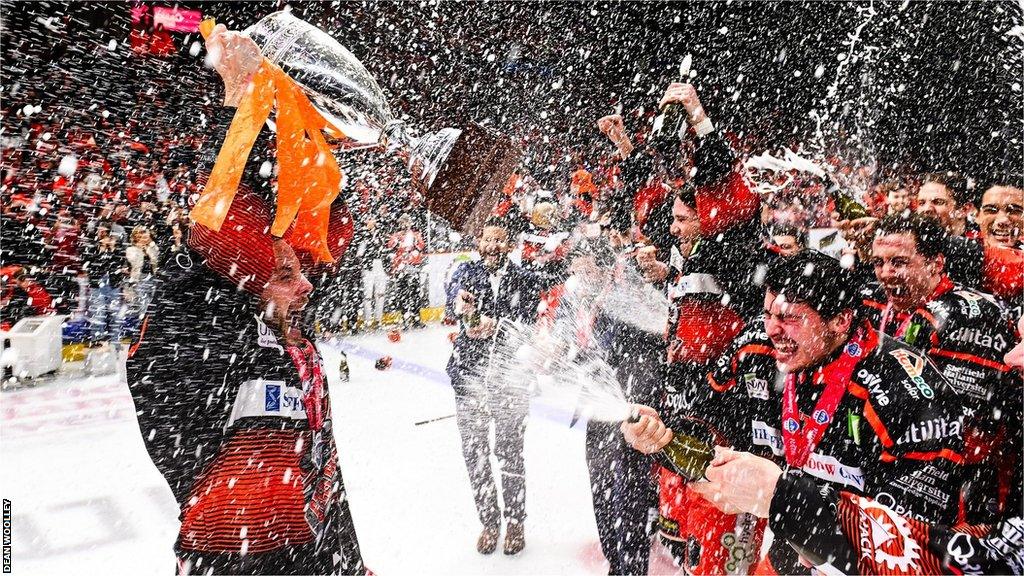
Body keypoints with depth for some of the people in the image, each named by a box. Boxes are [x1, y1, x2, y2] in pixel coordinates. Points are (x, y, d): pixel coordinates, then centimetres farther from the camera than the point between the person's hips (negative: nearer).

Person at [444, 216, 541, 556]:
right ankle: (488, 522, 25)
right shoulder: (467, 272, 8)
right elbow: (452, 297, -13)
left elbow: (526, 319, -10)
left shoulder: (524, 280, 5)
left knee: (510, 452, 2)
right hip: (469, 372, 2)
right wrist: (459, 304, -38)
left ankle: (515, 522, 21)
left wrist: (494, 325, -30)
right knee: (474, 451, 8)